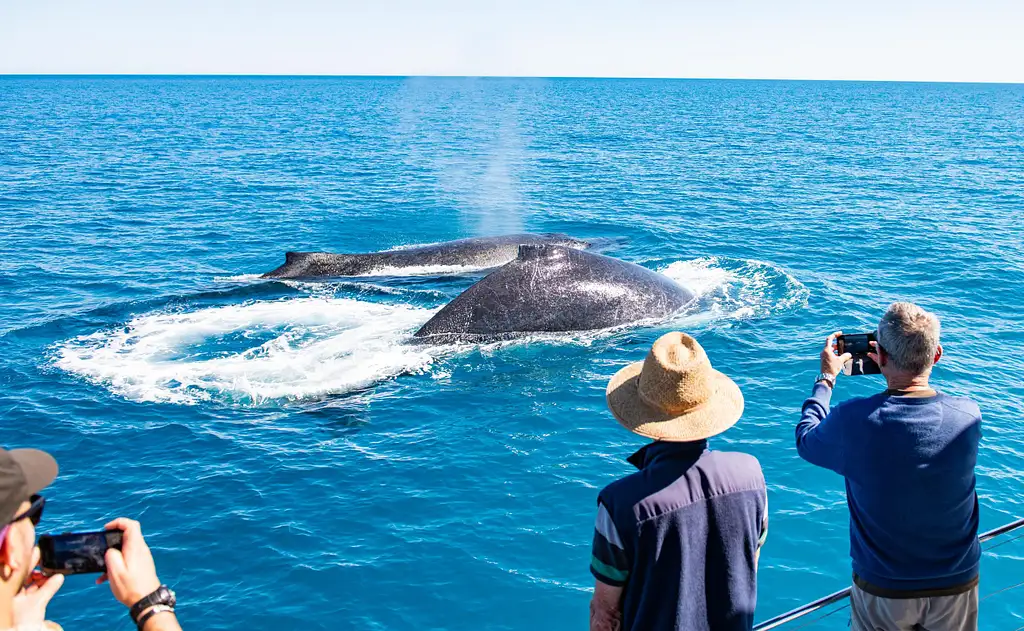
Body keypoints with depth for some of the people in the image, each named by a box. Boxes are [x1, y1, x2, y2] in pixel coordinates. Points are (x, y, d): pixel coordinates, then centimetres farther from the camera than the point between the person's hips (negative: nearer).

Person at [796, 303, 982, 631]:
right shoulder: (968, 416, -18)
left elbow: (805, 440, -2)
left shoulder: (854, 421, -25)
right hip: (958, 585, 2)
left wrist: (827, 378, 10)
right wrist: (899, 373, 15)